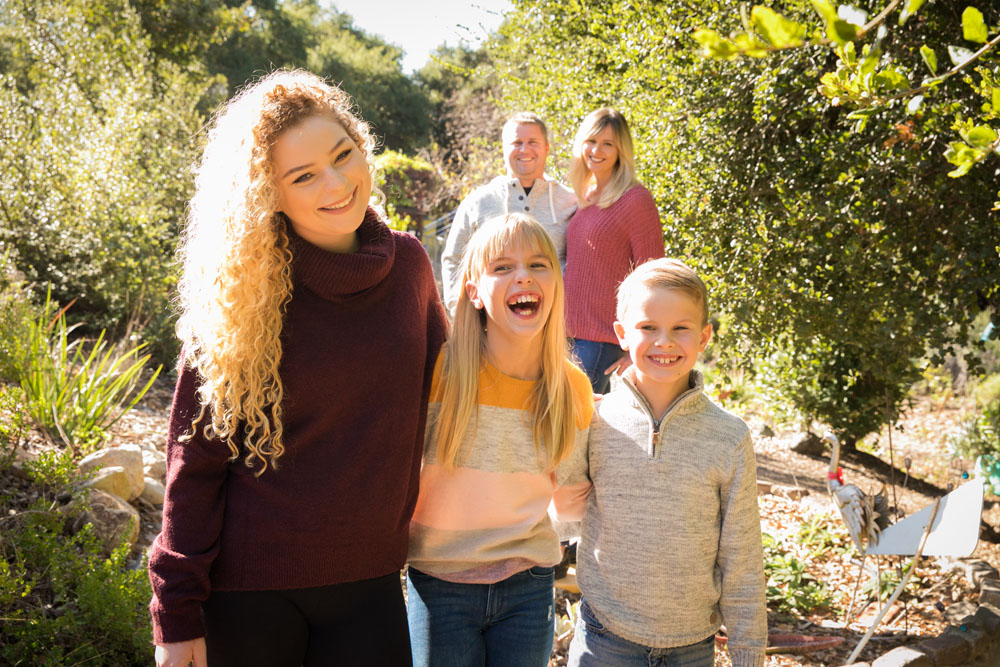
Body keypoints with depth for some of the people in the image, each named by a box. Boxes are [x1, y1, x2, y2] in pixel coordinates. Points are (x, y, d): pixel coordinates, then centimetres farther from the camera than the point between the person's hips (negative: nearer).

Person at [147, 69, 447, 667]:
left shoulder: (408, 263, -3)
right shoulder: (244, 292, -11)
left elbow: (437, 383, 12)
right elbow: (195, 455, -9)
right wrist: (177, 612, -9)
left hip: (369, 577, 3)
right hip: (248, 585, -2)